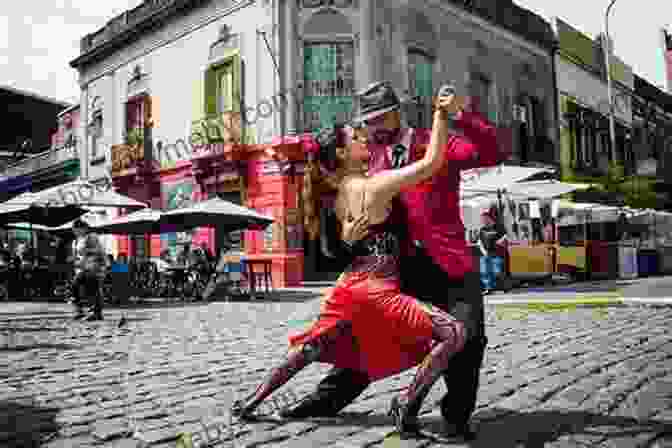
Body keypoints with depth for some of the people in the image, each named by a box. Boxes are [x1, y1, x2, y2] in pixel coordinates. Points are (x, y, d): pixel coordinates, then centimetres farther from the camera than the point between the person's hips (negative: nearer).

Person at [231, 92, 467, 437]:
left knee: (310, 347, 23)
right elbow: (432, 162, -15)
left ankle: (251, 401, 31)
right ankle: (406, 405, -5)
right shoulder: (377, 184, -12)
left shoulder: (339, 193, 10)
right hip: (376, 289, -8)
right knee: (454, 333, -5)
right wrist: (441, 113, -8)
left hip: (350, 283, 8)